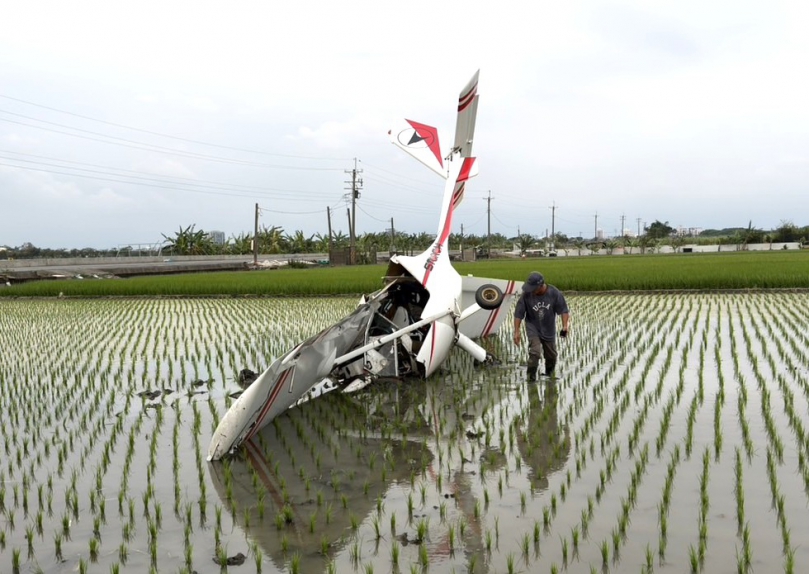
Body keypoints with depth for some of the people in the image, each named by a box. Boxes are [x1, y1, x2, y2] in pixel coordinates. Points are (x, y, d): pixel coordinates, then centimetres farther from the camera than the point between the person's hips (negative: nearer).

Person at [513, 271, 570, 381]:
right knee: (535, 351, -21)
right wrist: (516, 331, -16)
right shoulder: (526, 295, -21)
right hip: (533, 328, -2)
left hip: (548, 330, 2)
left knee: (551, 355, 16)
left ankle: (549, 373, 43)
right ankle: (531, 375, -3)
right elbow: (518, 314, -14)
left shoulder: (554, 293, -19)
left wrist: (565, 326, -23)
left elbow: (564, 310, -11)